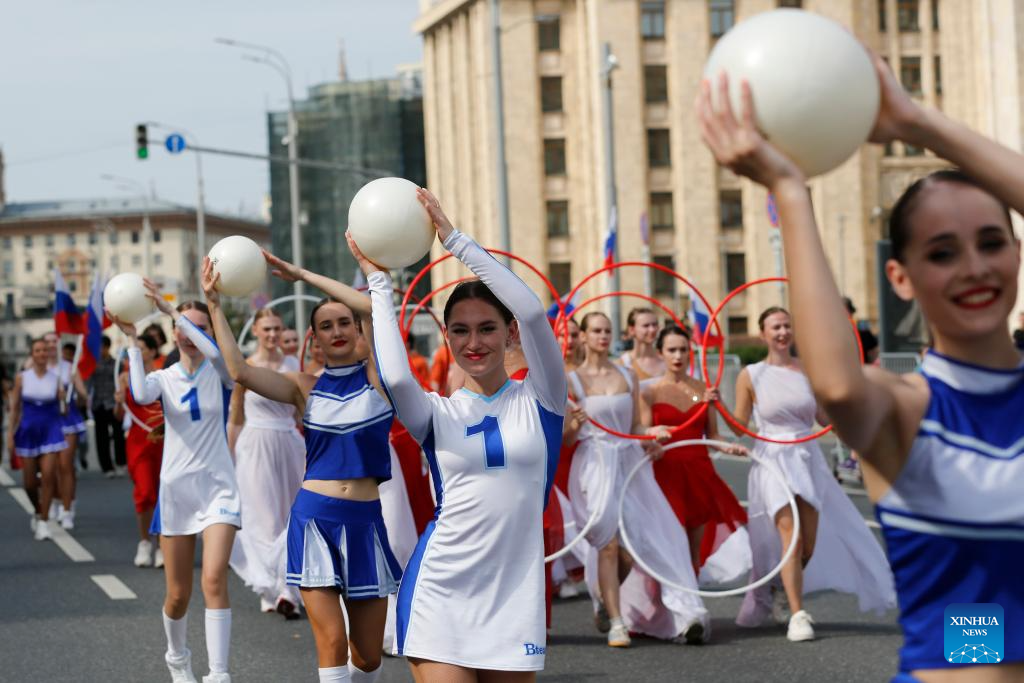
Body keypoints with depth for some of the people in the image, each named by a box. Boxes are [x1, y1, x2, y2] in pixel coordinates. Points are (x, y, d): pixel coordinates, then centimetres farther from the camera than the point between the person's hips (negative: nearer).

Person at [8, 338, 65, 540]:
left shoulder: (55, 378, 1)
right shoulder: (22, 377, 1)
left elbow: (60, 406, 8)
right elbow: (15, 407, 5)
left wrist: (63, 397, -13)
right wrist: (11, 433, 1)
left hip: (50, 429, -1)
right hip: (28, 430, 1)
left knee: (48, 475, -13)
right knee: (29, 482, 5)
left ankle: (44, 522, -4)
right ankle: (38, 511, 34)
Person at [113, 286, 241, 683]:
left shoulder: (219, 374, -2)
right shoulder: (164, 378, 2)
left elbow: (214, 351, -27)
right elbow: (141, 395, -23)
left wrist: (169, 309, -27)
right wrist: (132, 340, -24)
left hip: (218, 486, -2)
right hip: (176, 488, 2)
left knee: (214, 579, -19)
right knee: (178, 593, 9)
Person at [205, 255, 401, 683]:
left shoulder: (376, 373, 1)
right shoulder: (306, 387, 5)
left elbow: (371, 308, -15)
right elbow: (240, 372, -8)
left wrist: (302, 275, -10)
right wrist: (215, 305, -9)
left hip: (366, 520, 0)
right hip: (315, 518, 0)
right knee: (331, 642, -9)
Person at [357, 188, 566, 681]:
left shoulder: (539, 400, 3)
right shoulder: (436, 413, 6)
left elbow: (532, 311, -12)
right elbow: (395, 378, -17)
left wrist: (455, 239, -11)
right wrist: (379, 281, -7)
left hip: (514, 593, 0)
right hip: (439, 590, 0)